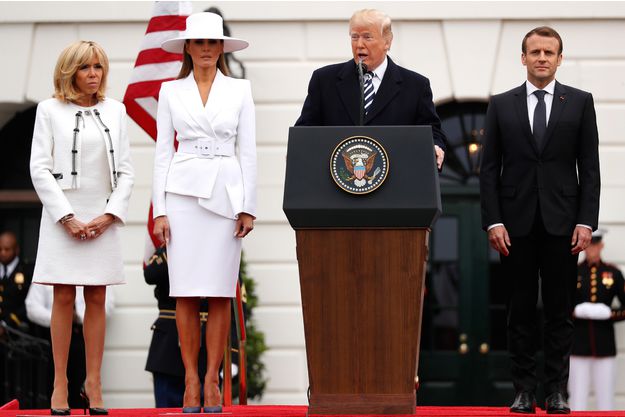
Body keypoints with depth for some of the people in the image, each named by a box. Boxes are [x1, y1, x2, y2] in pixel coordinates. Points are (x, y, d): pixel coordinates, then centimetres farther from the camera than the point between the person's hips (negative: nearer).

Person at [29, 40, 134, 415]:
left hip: (103, 219, 2)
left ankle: (94, 382, 7)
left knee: (97, 299, 3)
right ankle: (60, 384, 2)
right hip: (63, 216, -2)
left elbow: (126, 170, 8)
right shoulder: (50, 110, 2)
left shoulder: (115, 110, 10)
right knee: (64, 299, -2)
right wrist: (67, 217, -11)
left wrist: (109, 215, -5)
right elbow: (40, 168, -3)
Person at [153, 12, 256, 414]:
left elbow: (248, 151, 4)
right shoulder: (171, 91, 7)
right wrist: (159, 210, -1)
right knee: (186, 293, -1)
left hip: (225, 194, 0)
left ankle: (212, 379, 6)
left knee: (220, 293, -1)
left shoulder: (240, 90, 6)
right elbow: (162, 152, 6)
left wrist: (248, 207, -2)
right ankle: (191, 380, 6)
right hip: (183, 192, 0)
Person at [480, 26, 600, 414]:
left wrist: (586, 221, -6)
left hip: (562, 222, 0)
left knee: (560, 310, 3)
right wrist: (493, 222, -5)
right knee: (521, 310, 4)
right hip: (516, 223, 0)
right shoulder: (501, 104, 6)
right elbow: (489, 168, 4)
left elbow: (590, 167, 2)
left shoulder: (580, 102, 5)